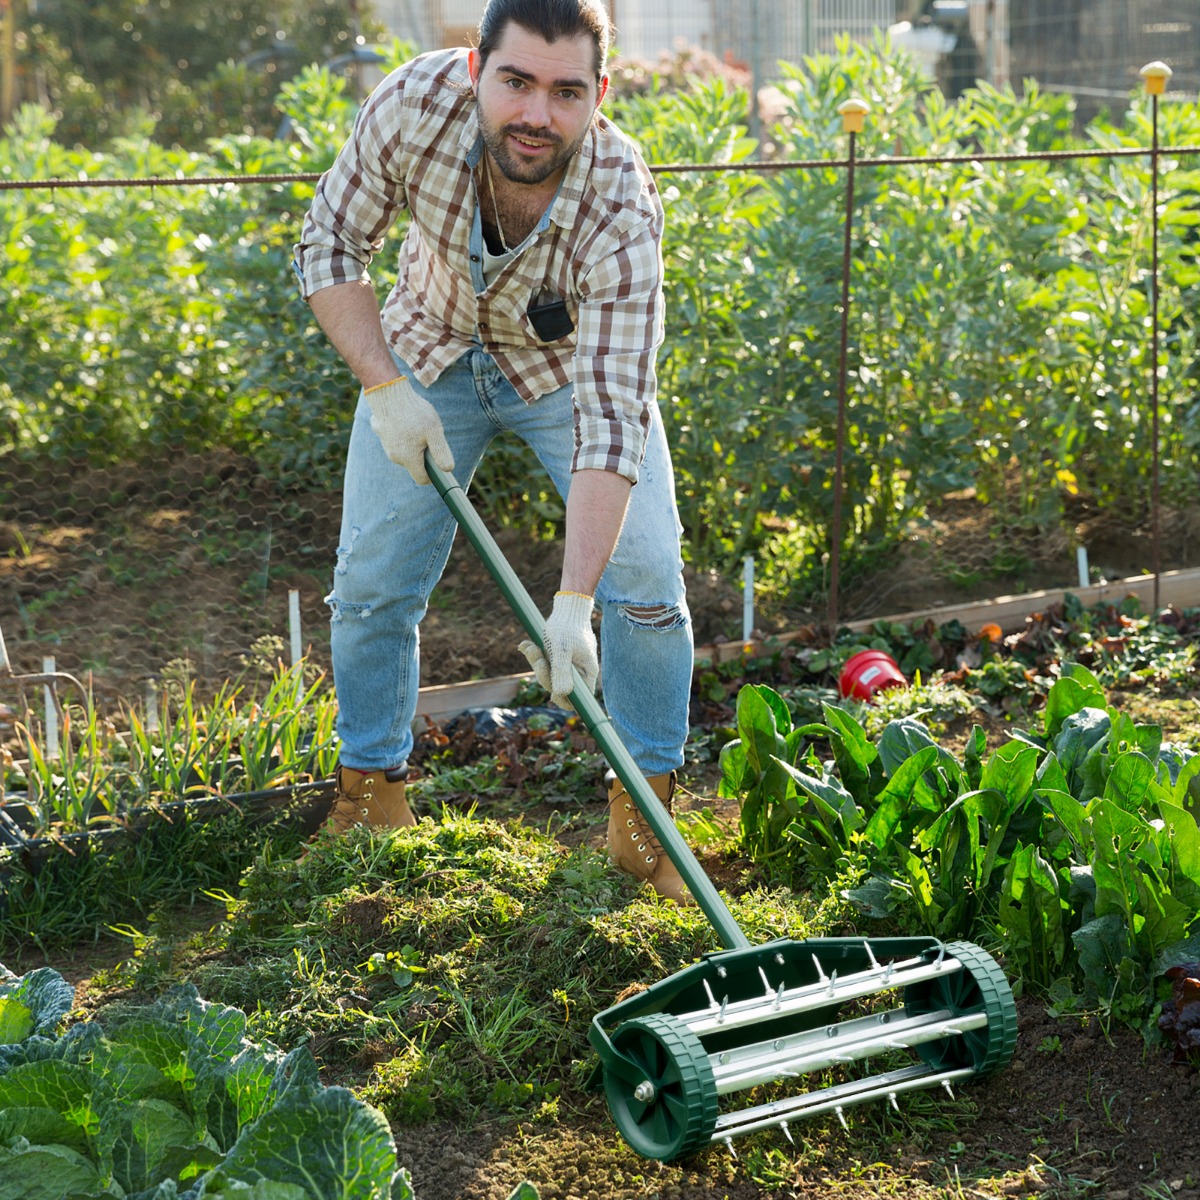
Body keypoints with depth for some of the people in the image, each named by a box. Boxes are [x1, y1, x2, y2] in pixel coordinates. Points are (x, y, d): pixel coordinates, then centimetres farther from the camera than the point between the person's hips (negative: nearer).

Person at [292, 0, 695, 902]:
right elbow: (331, 244, -14)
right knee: (372, 583, 0)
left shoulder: (622, 204, -37)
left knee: (647, 578, -14)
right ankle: (371, 793, 21)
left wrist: (573, 605, -47)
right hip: (432, 356, 2)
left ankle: (643, 816, 4)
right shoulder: (417, 104, -32)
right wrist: (384, 388, -24)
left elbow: (611, 414, -40)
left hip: (574, 361, -2)